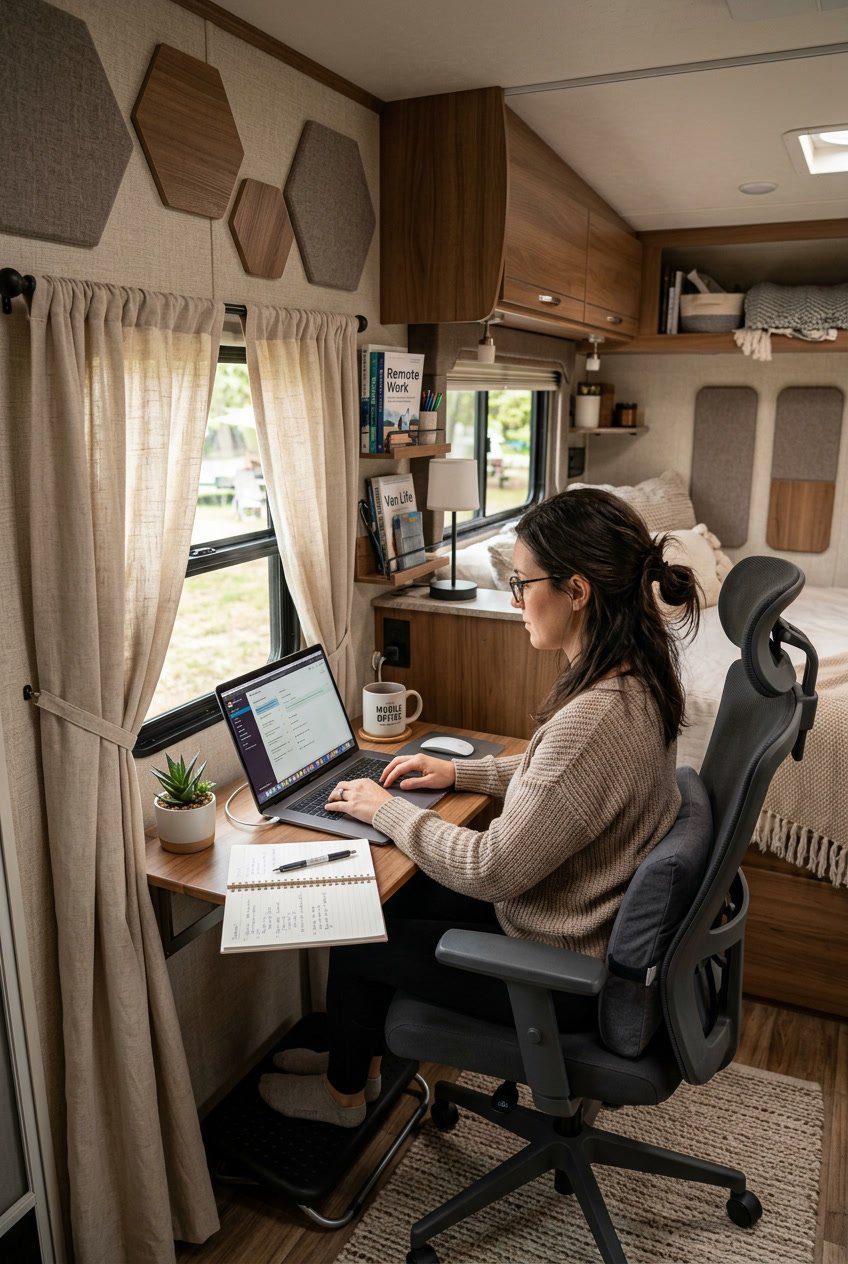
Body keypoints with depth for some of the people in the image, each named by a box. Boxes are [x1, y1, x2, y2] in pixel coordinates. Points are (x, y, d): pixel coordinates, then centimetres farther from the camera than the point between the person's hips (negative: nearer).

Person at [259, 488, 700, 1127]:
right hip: (598, 921, 9)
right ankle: (360, 1056, 40)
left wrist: (385, 809, -14)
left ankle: (344, 1091, 37)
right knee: (397, 895, 18)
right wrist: (460, 771, 9)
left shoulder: (595, 721, -36)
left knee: (355, 941, 7)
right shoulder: (637, 677, -6)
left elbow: (491, 870, -28)